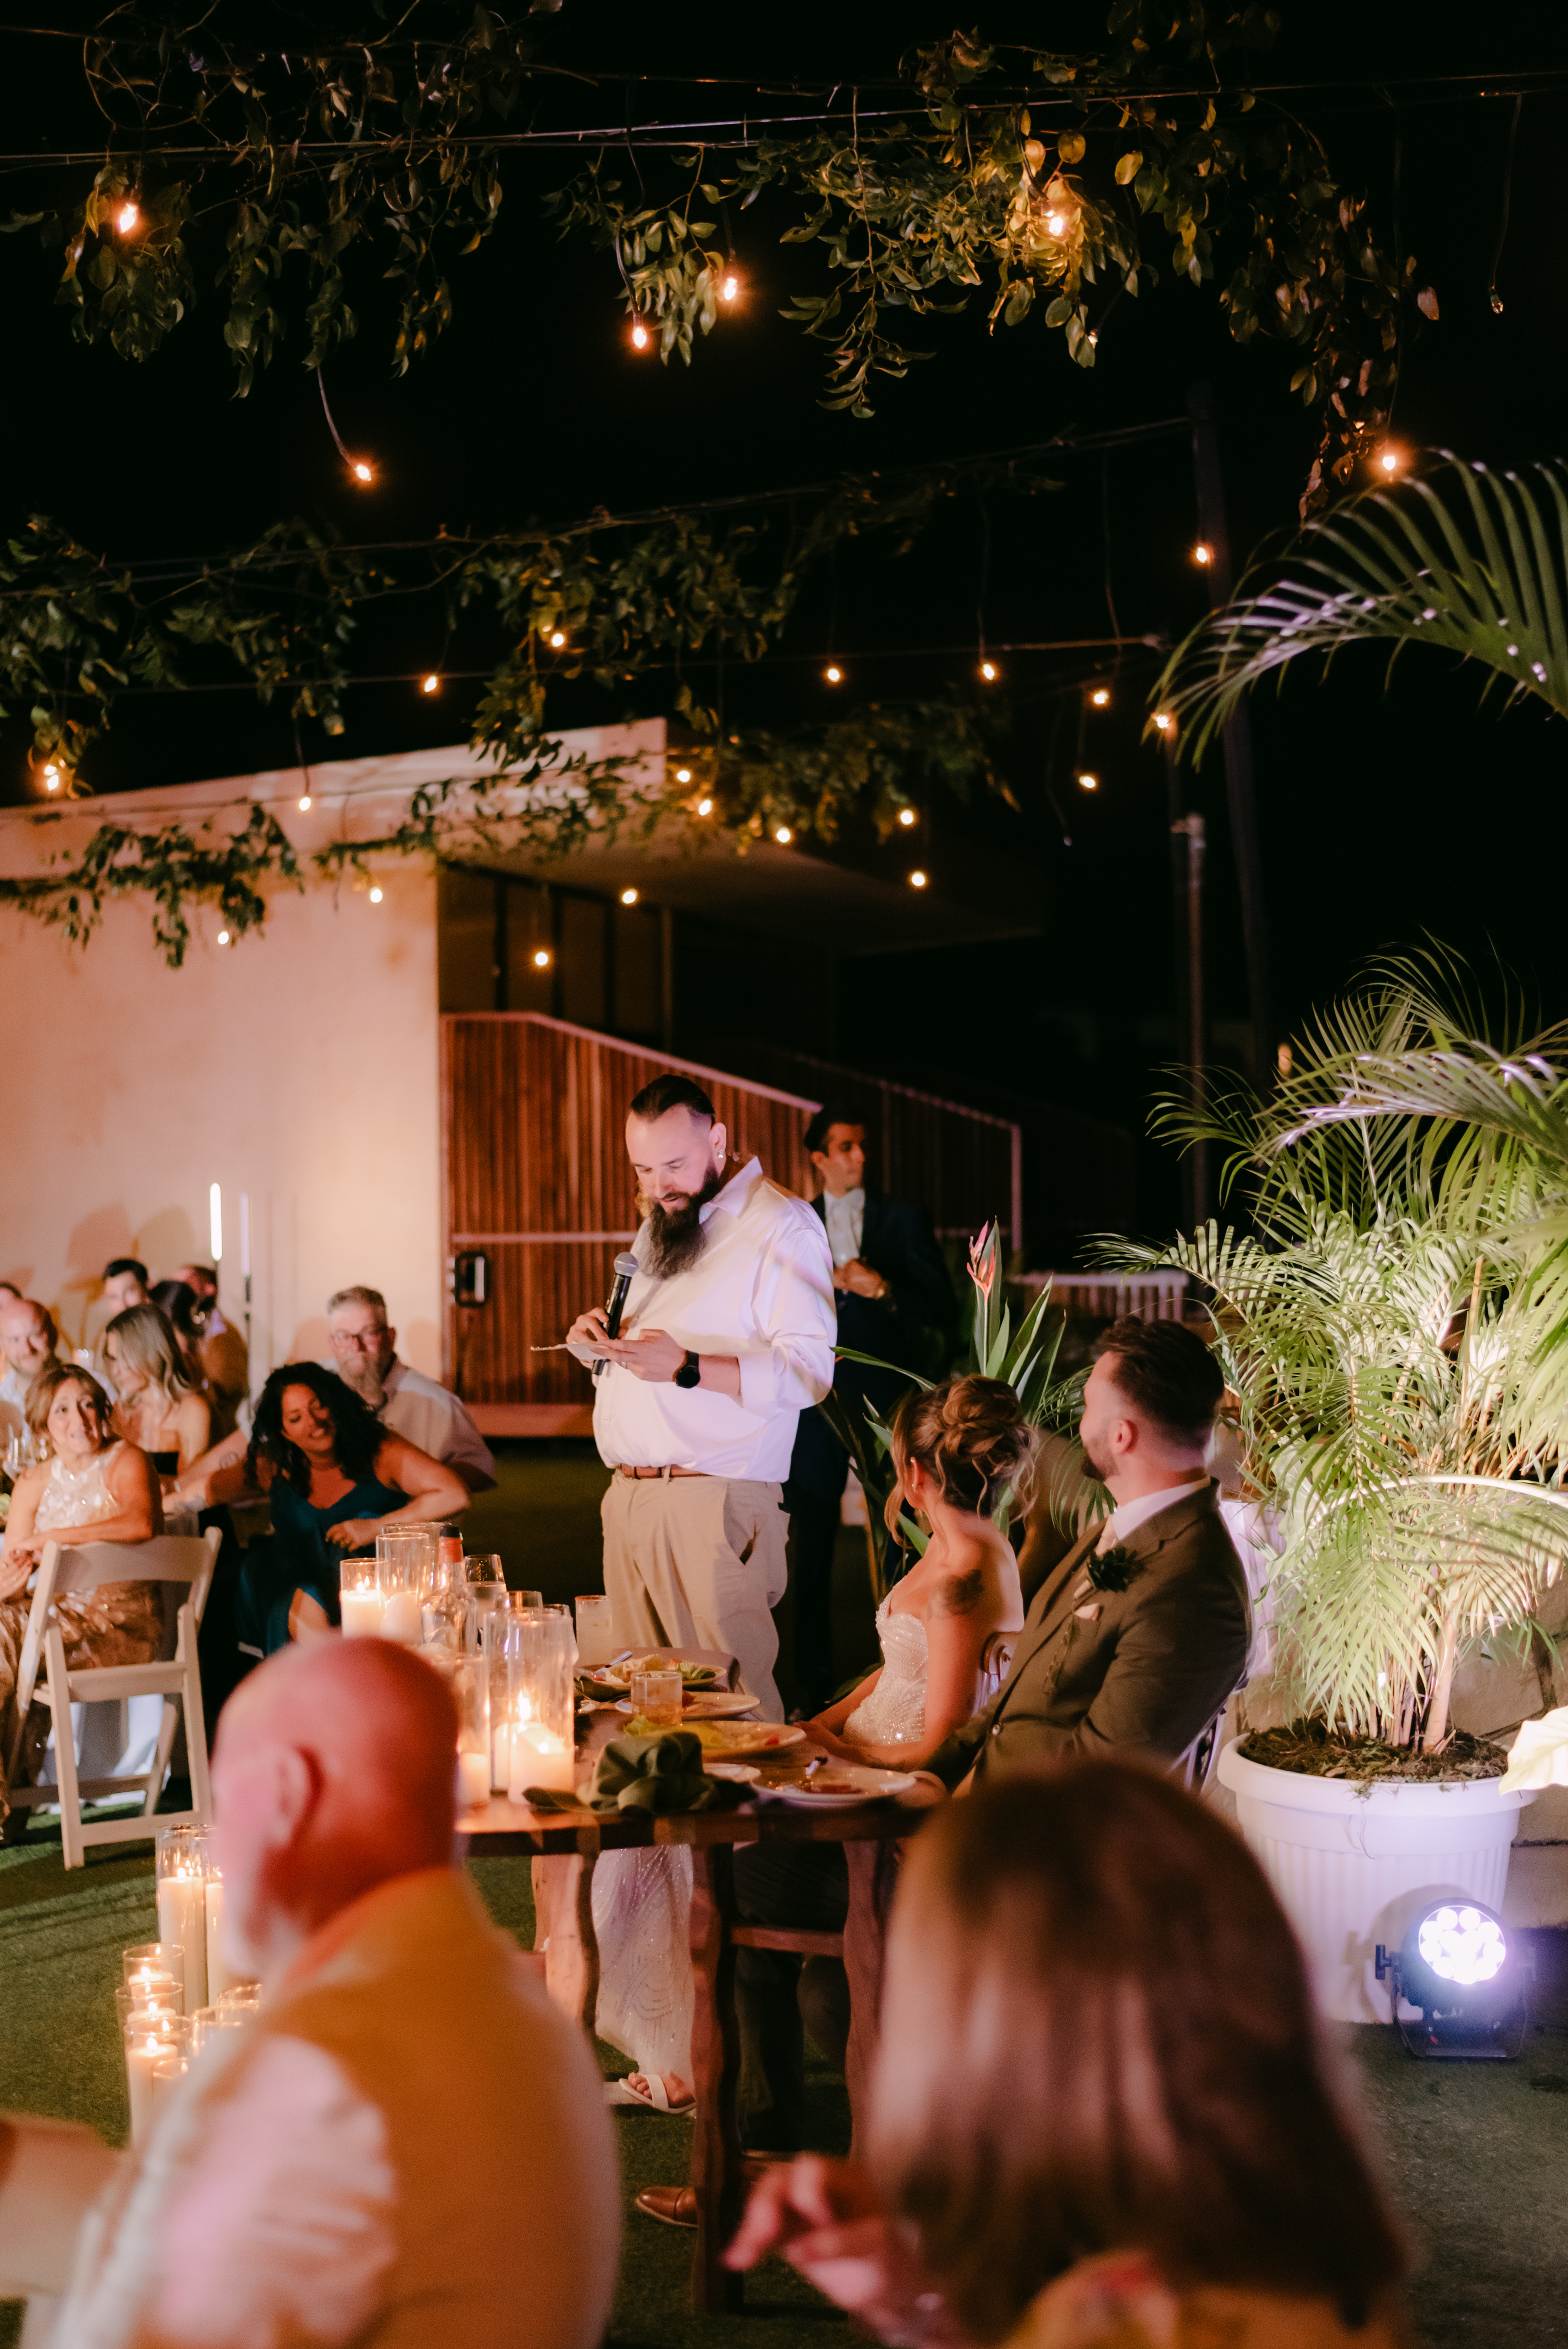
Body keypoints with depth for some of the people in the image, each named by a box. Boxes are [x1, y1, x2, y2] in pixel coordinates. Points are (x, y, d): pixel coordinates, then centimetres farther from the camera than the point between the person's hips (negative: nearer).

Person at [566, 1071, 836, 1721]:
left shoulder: (781, 1223, -6)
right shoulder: (657, 1224, 21)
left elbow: (808, 1371, -16)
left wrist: (687, 1368, -27)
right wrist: (596, 1337, 9)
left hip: (714, 1501, -7)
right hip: (626, 1497, 7)